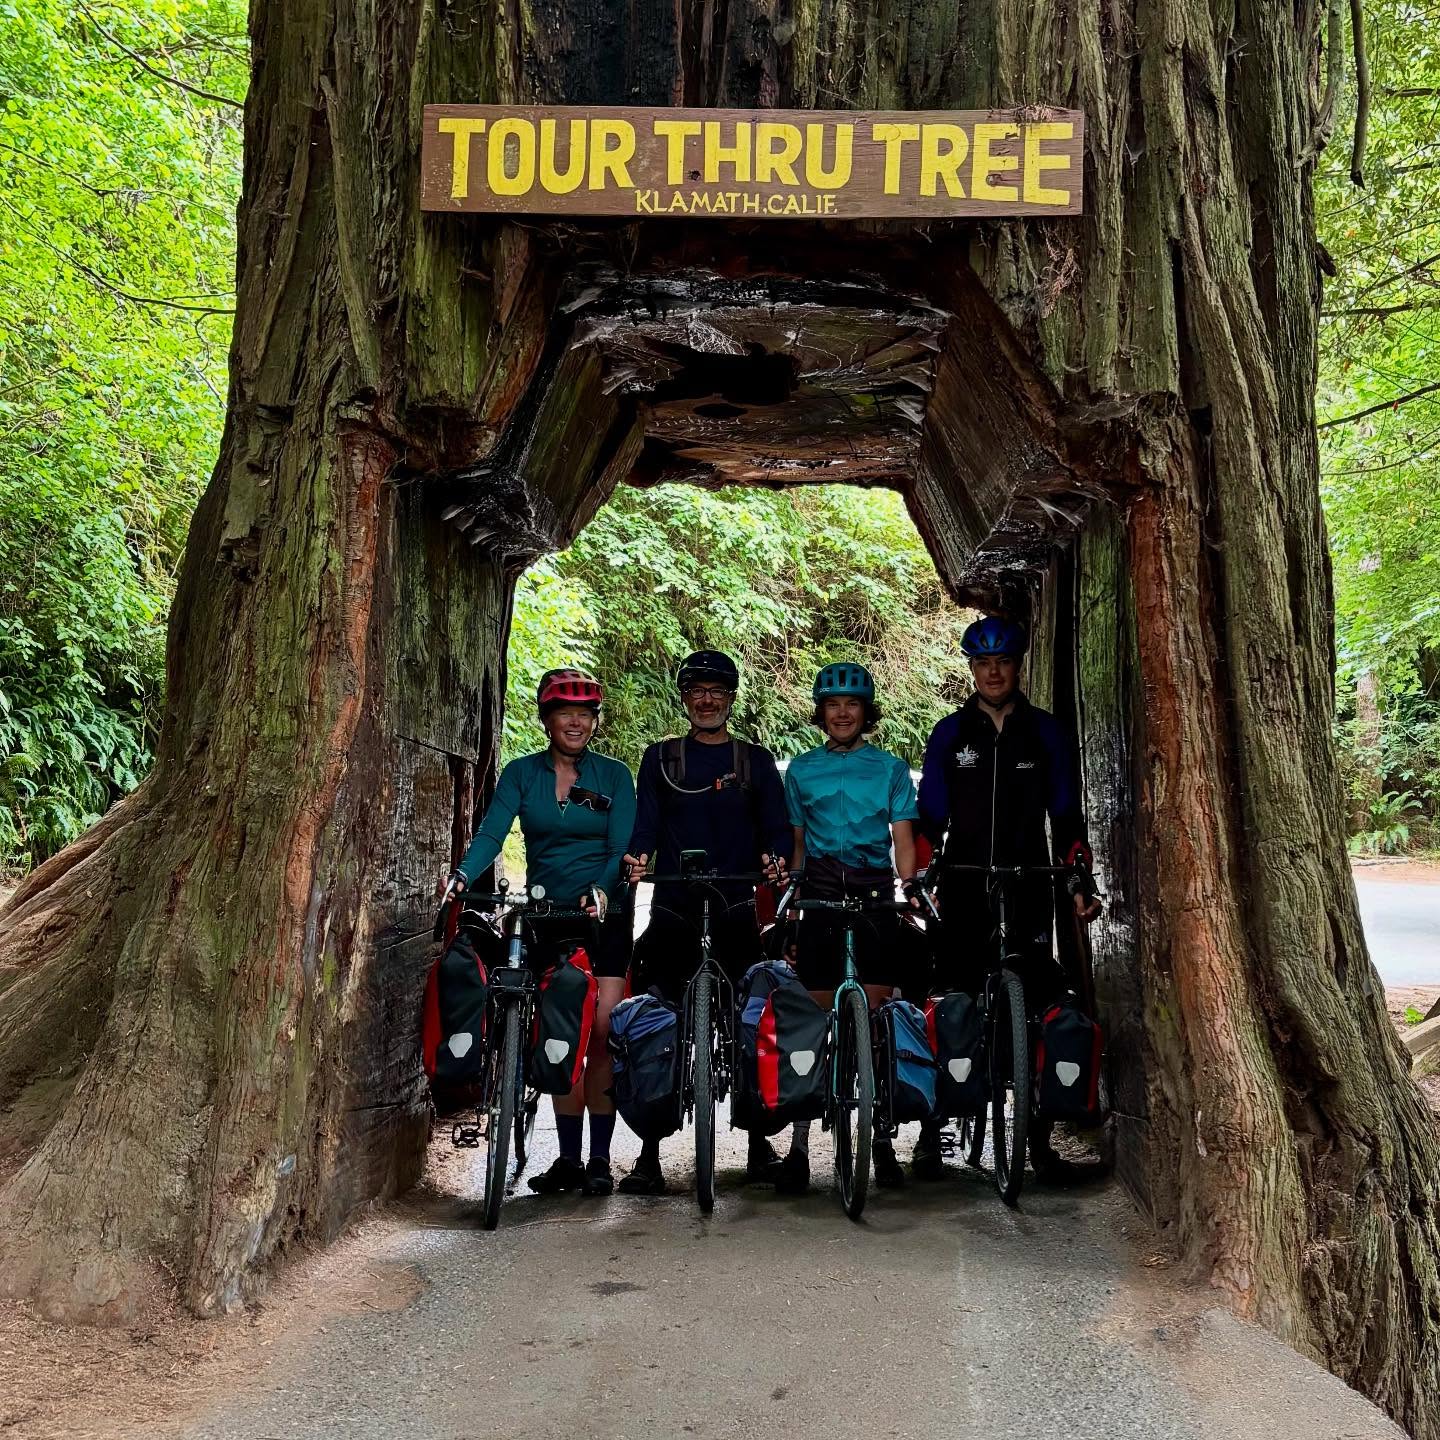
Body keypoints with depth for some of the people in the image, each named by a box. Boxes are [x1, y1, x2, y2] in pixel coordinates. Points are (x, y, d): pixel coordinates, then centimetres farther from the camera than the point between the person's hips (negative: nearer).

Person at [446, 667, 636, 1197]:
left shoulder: (613, 775, 2)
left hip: (602, 916, -1)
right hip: (546, 918, 2)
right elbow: (491, 831, -9)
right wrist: (463, 876, -28)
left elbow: (621, 848, -5)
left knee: (601, 1033, -7)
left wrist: (601, 890, -25)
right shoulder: (521, 773, 4)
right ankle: (569, 1158, 13)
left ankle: (599, 1159, 3)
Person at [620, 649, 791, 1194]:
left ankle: (760, 1145, 12)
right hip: (673, 909, 0)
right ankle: (649, 1154, 4)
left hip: (736, 908, 0)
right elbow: (645, 824, 4)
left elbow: (776, 825, 4)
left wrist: (775, 857, -18)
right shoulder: (660, 757, 12)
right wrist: (635, 857, -17)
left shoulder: (755, 759, 11)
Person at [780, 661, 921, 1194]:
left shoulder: (891, 768, 11)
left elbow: (903, 841, 6)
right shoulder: (801, 769, 14)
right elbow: (797, 845, 15)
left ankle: (880, 1139, 7)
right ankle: (799, 1144, 2)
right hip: (819, 892, 0)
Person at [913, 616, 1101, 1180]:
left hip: (1028, 887, 0)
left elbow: (1066, 815, 7)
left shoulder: (1044, 731, 7)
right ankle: (932, 1128, 6)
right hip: (963, 887, 0)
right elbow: (929, 817, 7)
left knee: (1037, 1000, 0)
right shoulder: (950, 733, 7)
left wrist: (1081, 882, -2)